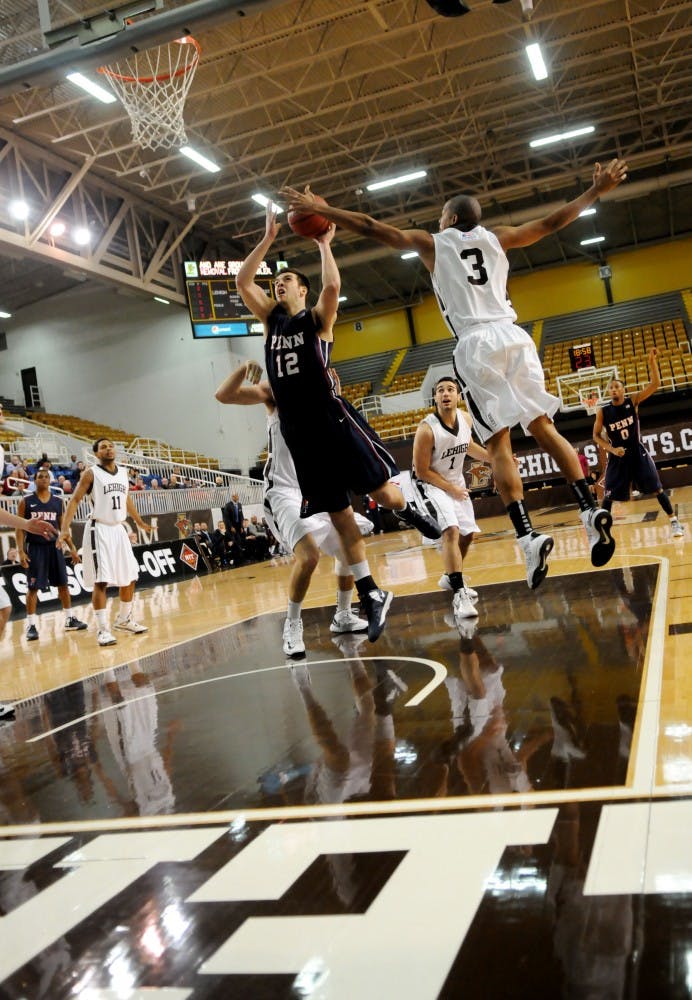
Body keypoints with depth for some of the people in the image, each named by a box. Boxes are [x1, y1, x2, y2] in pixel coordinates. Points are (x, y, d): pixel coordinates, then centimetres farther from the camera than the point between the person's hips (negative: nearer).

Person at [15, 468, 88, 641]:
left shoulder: (58, 501, 7)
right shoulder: (26, 501, -2)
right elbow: (20, 528, -3)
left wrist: (72, 548, 8)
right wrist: (21, 551, -12)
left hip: (54, 547, 3)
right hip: (35, 548, -3)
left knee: (63, 584, 7)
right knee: (33, 588, -2)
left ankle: (70, 620, 17)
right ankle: (31, 625, 4)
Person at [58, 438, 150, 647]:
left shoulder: (123, 472, 10)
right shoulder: (91, 474, -8)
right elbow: (75, 500, -12)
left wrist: (139, 521, 32)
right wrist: (64, 528, -23)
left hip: (119, 529, 7)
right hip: (99, 530, -7)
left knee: (130, 577, 12)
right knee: (101, 581, -10)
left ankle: (124, 619, 29)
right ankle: (102, 630, -5)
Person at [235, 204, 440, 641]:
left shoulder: (318, 318, 2)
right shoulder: (271, 319, 16)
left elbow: (332, 285, -18)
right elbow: (243, 281, 8)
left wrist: (325, 244, -7)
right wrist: (269, 238, 8)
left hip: (335, 421, -4)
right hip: (298, 431, 4)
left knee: (382, 491, -5)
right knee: (339, 515, 5)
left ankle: (410, 512, 33)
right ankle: (372, 595, 11)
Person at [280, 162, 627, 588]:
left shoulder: (432, 243, 15)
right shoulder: (497, 237, 21)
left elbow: (372, 227, 16)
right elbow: (552, 221, 26)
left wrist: (320, 208, 23)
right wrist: (597, 191, 38)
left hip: (476, 345, -3)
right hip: (513, 337, 3)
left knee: (499, 444, -6)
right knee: (543, 427, 6)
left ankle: (529, 536, -17)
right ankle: (592, 510, -7)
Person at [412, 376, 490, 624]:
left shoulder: (465, 418, -8)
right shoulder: (427, 429, -27)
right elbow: (422, 471, -20)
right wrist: (451, 489, -16)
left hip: (457, 482, 8)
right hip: (431, 483, -8)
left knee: (468, 533, 17)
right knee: (451, 531, -26)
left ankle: (452, 578, 41)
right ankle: (459, 595, -26)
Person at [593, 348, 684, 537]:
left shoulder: (633, 401, -5)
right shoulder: (603, 412, -5)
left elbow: (655, 384, -14)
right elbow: (596, 436, 2)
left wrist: (652, 361, -26)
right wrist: (612, 449, -11)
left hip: (638, 452, 0)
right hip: (617, 457, 0)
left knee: (657, 488, -1)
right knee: (608, 495, 0)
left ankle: (674, 521, 9)